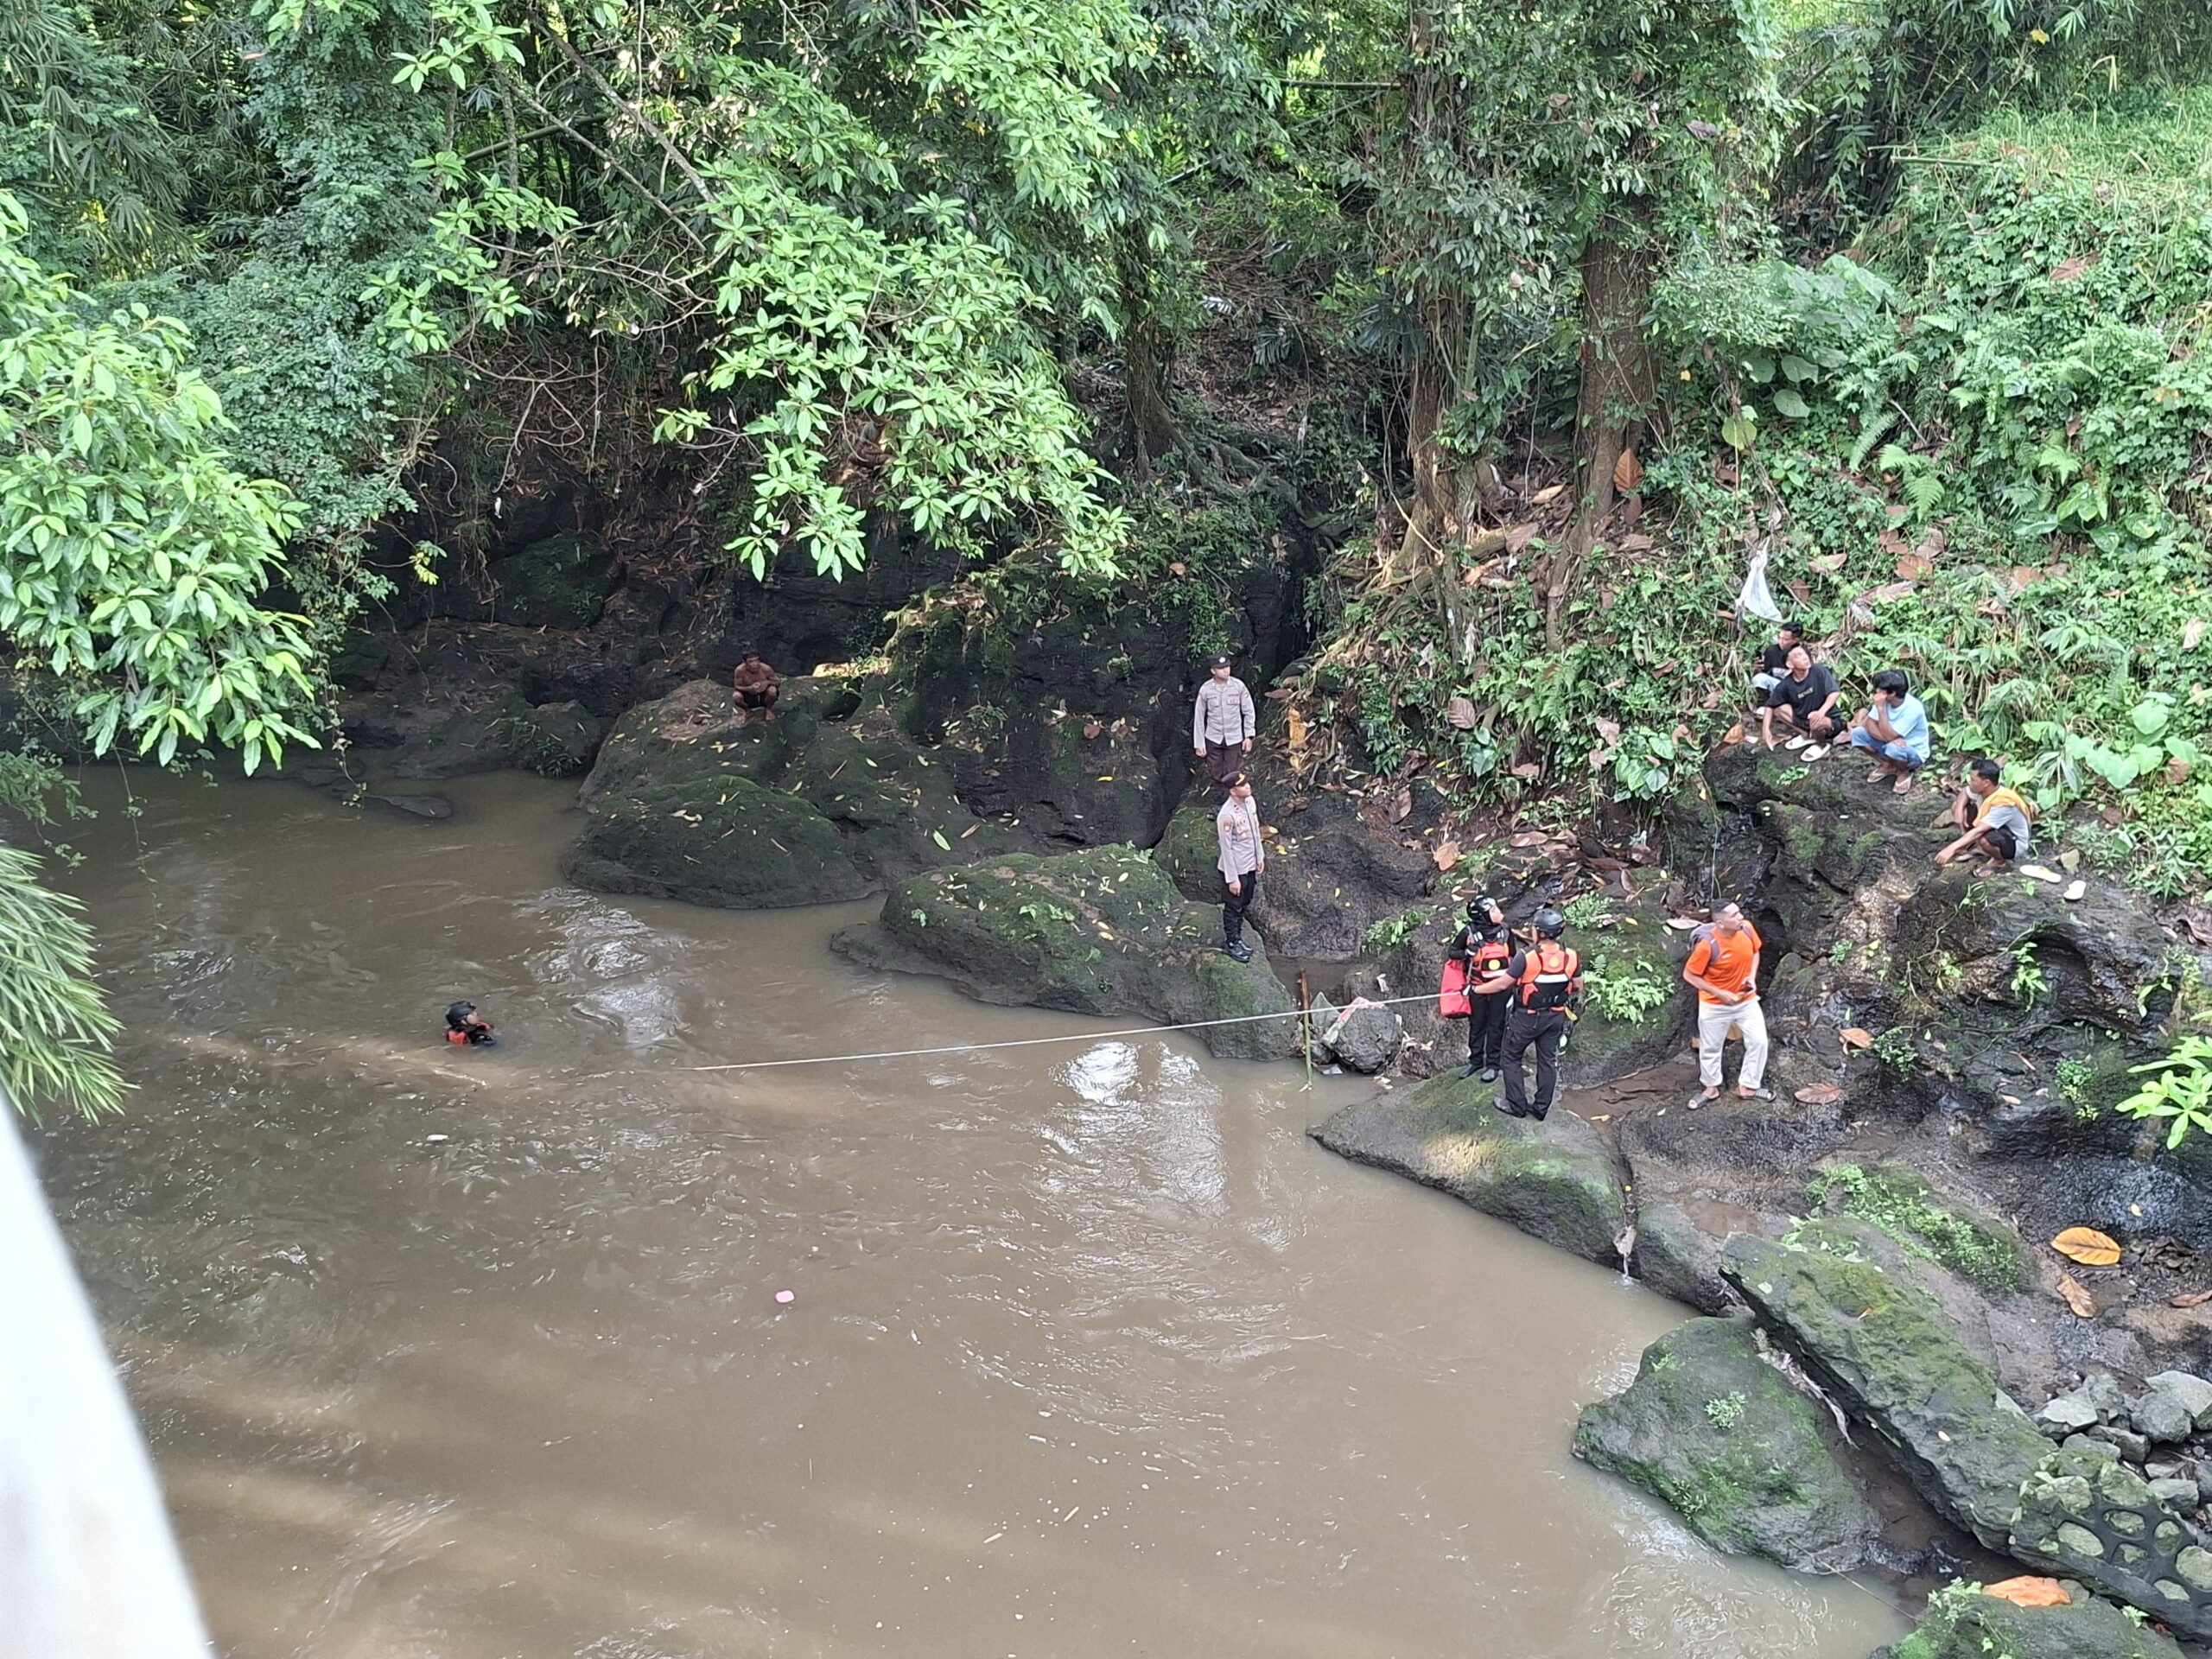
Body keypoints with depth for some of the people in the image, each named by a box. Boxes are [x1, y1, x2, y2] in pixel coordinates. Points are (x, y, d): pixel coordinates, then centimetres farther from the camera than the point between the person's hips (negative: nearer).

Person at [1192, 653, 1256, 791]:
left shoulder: (1238, 686, -9)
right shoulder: (1205, 690, -9)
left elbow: (1248, 711, 0)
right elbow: (1199, 718, -1)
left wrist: (1249, 736, -4)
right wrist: (1199, 744, 0)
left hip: (1234, 739, 0)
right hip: (1213, 739, 1)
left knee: (1233, 777, 3)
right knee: (1216, 776, 10)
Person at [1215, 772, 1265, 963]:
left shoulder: (1250, 801, -4)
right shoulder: (1227, 815, -28)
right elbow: (1226, 848, -23)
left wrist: (1260, 857, 15)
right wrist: (1232, 878, -19)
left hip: (1250, 866, 8)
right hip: (1235, 869, -8)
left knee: (1244, 905, 22)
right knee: (1233, 908, 10)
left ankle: (1237, 939, 39)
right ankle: (1231, 944, 26)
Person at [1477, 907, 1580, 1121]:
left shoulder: (1527, 958, -28)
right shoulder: (1571, 958, -13)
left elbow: (1502, 983, -20)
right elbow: (1578, 987, 1)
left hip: (1527, 1018, -5)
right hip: (1556, 1017, 5)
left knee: (1510, 1058, 14)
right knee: (1548, 1061, 17)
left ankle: (1517, 1105, 19)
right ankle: (1541, 1108, 25)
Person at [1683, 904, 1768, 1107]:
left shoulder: (1747, 929, -16)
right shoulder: (1708, 945, -31)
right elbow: (1689, 975, -19)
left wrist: (1752, 976, -10)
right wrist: (1720, 993, -20)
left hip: (1746, 1000, 4)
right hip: (1715, 1005, -4)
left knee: (1758, 1041, 6)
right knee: (1711, 1047, 13)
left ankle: (1748, 1086, 25)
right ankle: (1710, 1088, 35)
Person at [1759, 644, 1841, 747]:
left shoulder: (1819, 671, -15)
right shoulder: (1785, 685, -9)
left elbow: (1835, 692, -20)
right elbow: (1770, 706, -2)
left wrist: (1821, 712, -37)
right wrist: (1766, 729, -18)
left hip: (1829, 721, -4)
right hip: (1803, 721, 4)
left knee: (1817, 721, -38)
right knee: (1779, 707, -13)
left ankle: (1820, 737, -4)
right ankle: (1806, 734, -10)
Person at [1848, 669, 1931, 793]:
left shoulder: (1913, 708, -32)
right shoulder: (1884, 699, -13)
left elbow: (1888, 736, -34)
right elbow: (1869, 724, -13)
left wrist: (1881, 708, -34)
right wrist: (1892, 738, -29)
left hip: (1913, 753, -6)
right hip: (1893, 743, 6)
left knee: (1894, 748, -40)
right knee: (1857, 733, -13)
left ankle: (1905, 772, -4)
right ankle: (1888, 766, 7)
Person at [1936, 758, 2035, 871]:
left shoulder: (2002, 803, -36)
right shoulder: (1983, 789, -15)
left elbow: (1978, 832, -44)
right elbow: (1964, 793, 8)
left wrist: (1952, 849, -50)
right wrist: (1959, 809, -13)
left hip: (2015, 844, -8)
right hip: (1996, 830, 8)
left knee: (1984, 840, -42)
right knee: (1956, 806, -2)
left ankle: (1999, 861, -7)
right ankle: (1972, 846, 12)